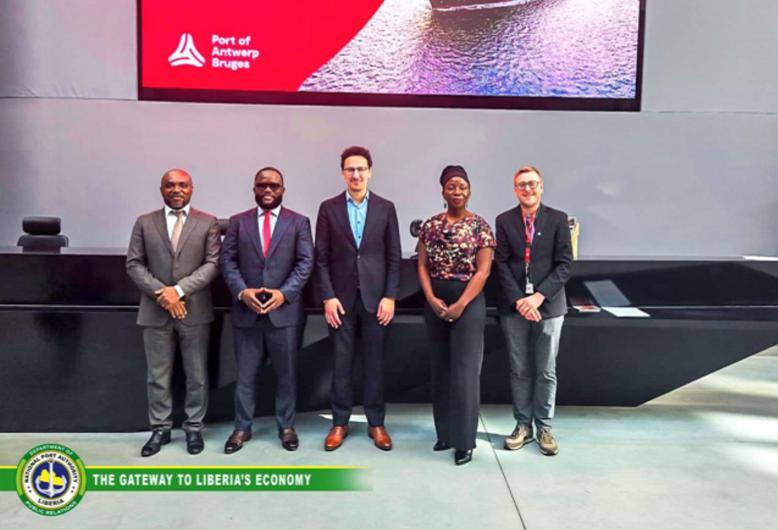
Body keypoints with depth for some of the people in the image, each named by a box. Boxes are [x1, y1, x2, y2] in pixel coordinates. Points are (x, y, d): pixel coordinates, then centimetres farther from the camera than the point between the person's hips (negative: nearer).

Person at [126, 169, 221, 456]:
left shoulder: (208, 223, 3)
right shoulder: (144, 222, 7)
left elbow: (212, 263, -5)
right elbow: (134, 264, 2)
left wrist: (180, 289, -16)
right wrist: (161, 293, -12)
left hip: (195, 310, -1)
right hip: (155, 311, 1)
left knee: (197, 375, 8)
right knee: (157, 376, 9)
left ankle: (194, 427, 22)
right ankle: (160, 428, 23)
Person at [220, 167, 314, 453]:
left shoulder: (299, 222, 4)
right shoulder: (238, 221, 8)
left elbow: (305, 263, -3)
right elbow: (227, 260, 2)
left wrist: (284, 293, -15)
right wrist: (242, 291, -13)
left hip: (284, 310, -1)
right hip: (246, 311, 1)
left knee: (286, 373, 10)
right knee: (245, 374, 9)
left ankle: (286, 427, 24)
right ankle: (242, 428, 23)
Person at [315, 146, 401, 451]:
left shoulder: (386, 208, 4)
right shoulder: (328, 208, 3)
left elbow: (394, 257, 3)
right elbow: (321, 258, 1)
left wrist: (390, 297, -5)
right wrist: (328, 297, -7)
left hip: (375, 297, 0)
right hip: (341, 297, 0)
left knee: (375, 362, 7)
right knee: (341, 363, 6)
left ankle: (376, 423, 19)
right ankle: (339, 423, 19)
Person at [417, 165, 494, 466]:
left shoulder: (480, 226, -4)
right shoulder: (430, 225, 6)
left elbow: (483, 271, -9)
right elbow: (423, 266, 5)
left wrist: (460, 305, -15)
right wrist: (432, 299, -9)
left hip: (468, 301, -4)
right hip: (435, 303, 4)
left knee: (465, 369, -3)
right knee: (441, 367, 11)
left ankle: (464, 440, 8)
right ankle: (445, 433, 24)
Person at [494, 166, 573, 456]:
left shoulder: (558, 219, 1)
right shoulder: (504, 221, 4)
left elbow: (564, 264, -4)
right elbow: (501, 265, 0)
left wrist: (539, 296, -14)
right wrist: (518, 300, -11)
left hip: (548, 306, -1)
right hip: (514, 307, 1)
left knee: (546, 372, 7)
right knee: (519, 371, 9)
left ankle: (544, 427, 20)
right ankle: (523, 425, 21)